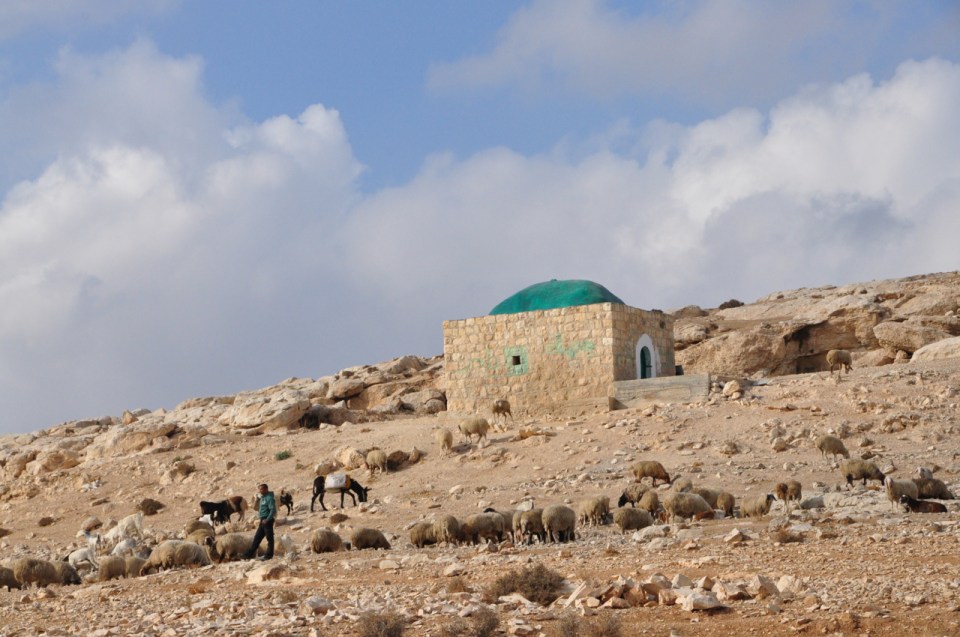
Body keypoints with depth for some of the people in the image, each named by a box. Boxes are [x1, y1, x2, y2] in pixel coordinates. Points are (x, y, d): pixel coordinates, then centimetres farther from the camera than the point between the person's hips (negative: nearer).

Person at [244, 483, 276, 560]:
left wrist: (267, 519, -25)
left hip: (267, 521, -10)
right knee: (257, 538, 12)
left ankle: (269, 555, 2)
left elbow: (273, 510, -21)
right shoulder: (263, 497, 15)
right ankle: (250, 554, 16)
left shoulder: (269, 498, -14)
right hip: (263, 520, 10)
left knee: (269, 538, -2)